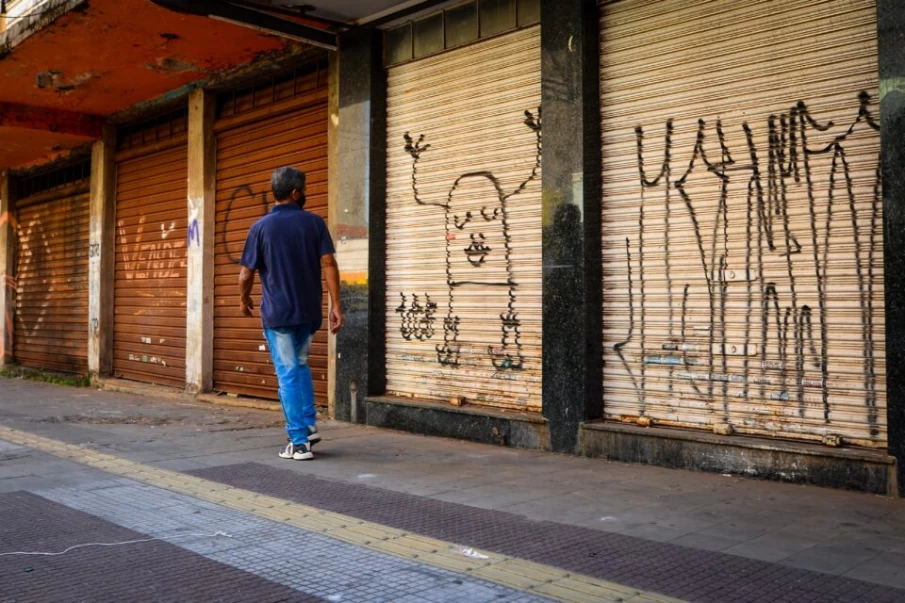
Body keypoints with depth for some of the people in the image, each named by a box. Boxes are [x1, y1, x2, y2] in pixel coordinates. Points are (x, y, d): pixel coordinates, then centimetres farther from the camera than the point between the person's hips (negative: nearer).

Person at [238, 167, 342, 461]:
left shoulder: (261, 227, -5)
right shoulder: (314, 222, -2)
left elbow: (247, 274, -3)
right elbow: (328, 264, -8)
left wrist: (244, 299, 16)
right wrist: (335, 305, -5)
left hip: (277, 313, -2)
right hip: (309, 312, 3)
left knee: (288, 375, 3)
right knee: (300, 366, 23)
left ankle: (300, 442, 4)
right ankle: (309, 425, 17)